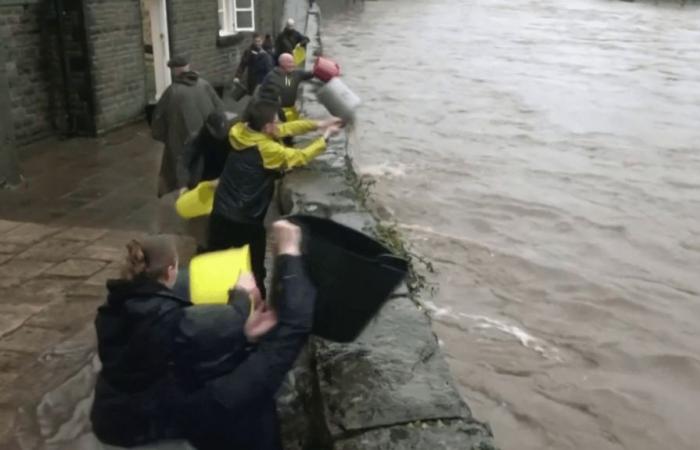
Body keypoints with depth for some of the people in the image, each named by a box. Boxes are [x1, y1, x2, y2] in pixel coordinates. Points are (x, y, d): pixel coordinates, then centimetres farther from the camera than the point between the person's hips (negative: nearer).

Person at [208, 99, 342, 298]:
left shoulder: (240, 131, 0)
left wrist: (318, 124, 10)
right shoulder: (268, 150, -19)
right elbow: (301, 156, -5)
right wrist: (325, 137, 9)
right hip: (246, 223, -6)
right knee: (254, 274, 14)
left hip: (220, 215, 6)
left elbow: (283, 129, 7)